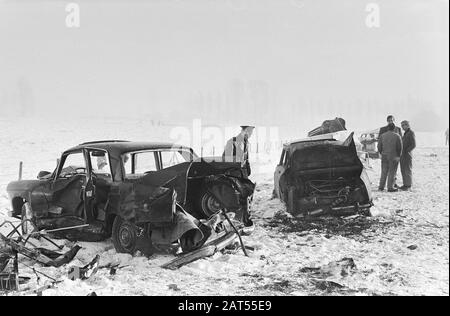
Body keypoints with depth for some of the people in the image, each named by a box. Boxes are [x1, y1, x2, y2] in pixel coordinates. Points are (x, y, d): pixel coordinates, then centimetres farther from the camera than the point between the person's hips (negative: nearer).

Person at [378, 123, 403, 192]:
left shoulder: (382, 136, 3)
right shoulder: (397, 136, -6)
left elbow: (379, 146, 4)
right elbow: (400, 147, -6)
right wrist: (399, 155, 8)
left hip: (384, 156, 3)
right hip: (394, 157, -3)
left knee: (384, 172, 11)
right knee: (392, 172, 1)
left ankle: (381, 187, 11)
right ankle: (390, 187, 1)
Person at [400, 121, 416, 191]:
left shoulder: (411, 133, -10)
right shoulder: (405, 133, 18)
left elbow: (413, 145, -17)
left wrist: (406, 151, -17)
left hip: (407, 154, -9)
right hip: (402, 155, 9)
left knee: (408, 170, -4)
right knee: (403, 170, 9)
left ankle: (409, 185, 0)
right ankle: (405, 184, 15)